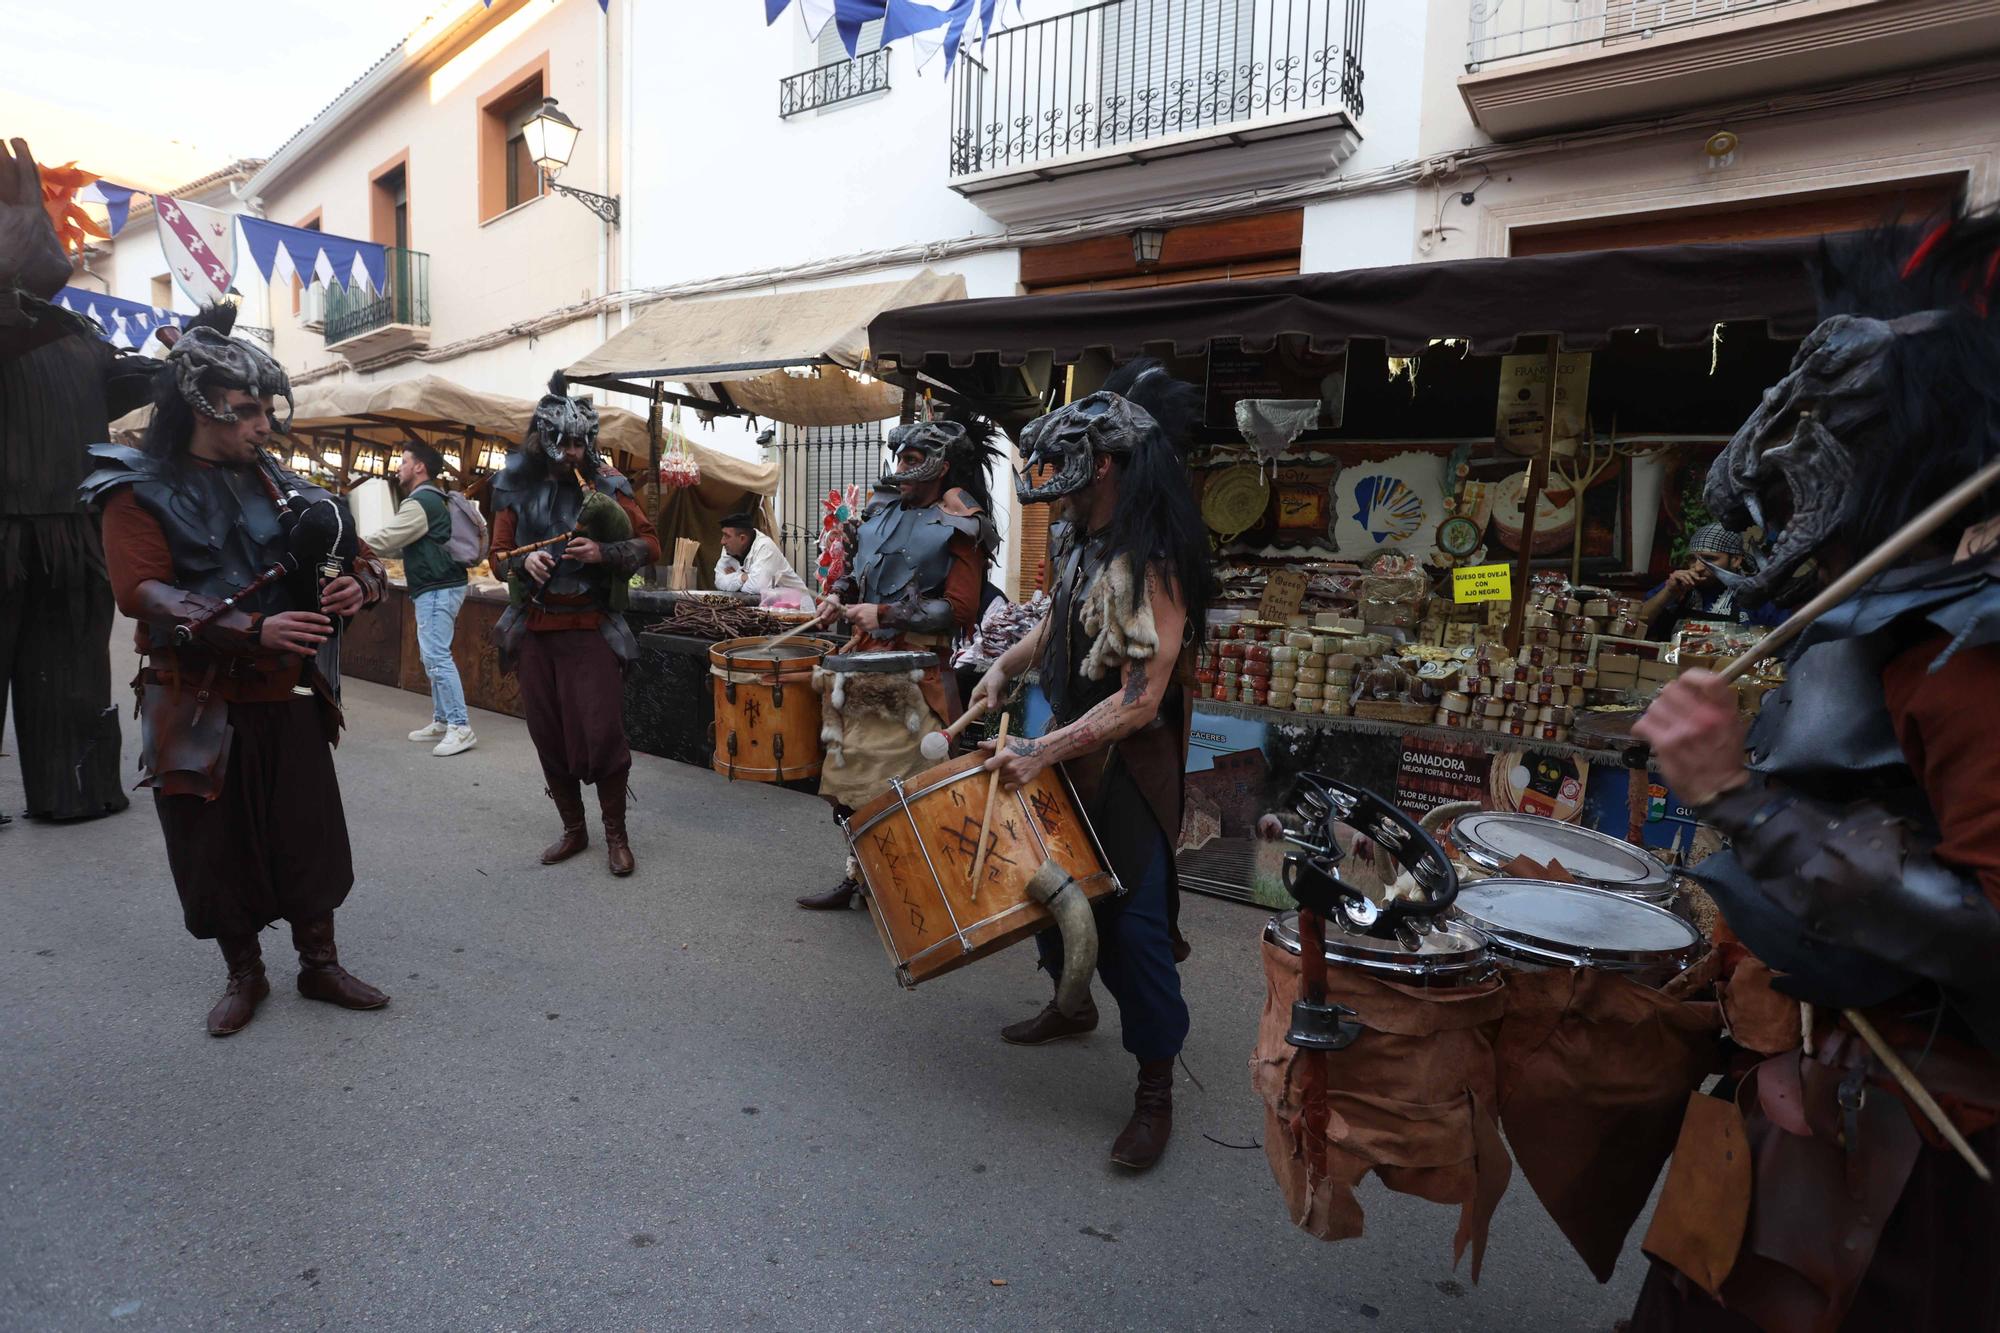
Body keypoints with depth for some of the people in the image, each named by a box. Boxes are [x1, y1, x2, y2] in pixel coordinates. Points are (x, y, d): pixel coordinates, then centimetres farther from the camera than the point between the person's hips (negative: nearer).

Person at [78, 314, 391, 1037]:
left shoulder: (273, 483, 7)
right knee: (217, 845, 9)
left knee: (310, 832, 8)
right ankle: (244, 974, 27)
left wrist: (359, 584, -14)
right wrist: (253, 630, -29)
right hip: (201, 705, -3)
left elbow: (354, 552, 10)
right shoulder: (141, 491, -5)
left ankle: (320, 964, 23)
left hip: (287, 696, 3)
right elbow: (138, 591, -18)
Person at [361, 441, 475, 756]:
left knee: (437, 657, -13)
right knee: (434, 657, 14)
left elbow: (386, 541, -14)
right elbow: (404, 546, 27)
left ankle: (460, 727, -14)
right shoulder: (434, 499, 20)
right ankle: (441, 721, 20)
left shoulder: (420, 503, -13)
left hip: (437, 589, -11)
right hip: (439, 587, 11)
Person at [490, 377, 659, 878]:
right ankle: (572, 829, 25)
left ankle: (616, 834, 10)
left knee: (601, 732, -6)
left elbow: (650, 545, -3)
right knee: (548, 735, 9)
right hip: (534, 629, 4)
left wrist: (603, 553, -20)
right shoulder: (517, 488, 5)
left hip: (590, 629, -3)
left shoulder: (605, 484, -2)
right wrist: (522, 561, -13)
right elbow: (499, 556, 9)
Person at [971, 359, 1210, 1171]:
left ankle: (1156, 1092, 14)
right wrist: (1006, 666, 5)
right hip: (1068, 747, 9)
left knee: (1131, 922, -3)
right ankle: (1071, 1004, 47)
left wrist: (1044, 752, -29)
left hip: (1129, 767, -9)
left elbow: (1142, 698, -27)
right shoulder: (1082, 540, 4)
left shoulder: (1154, 560, -24)